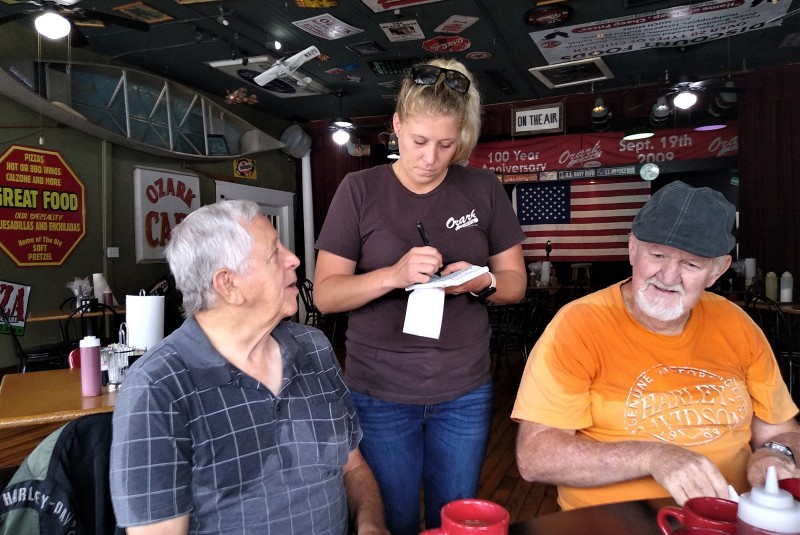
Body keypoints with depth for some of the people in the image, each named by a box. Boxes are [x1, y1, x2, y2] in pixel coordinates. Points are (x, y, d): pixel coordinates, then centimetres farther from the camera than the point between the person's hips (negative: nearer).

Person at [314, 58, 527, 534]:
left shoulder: (484, 190, 0)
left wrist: (482, 283, -17)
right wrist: (393, 275, -25)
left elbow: (515, 282, 5)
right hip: (380, 392, -1)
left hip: (465, 392, 2)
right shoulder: (360, 190, -6)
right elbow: (325, 294, -9)